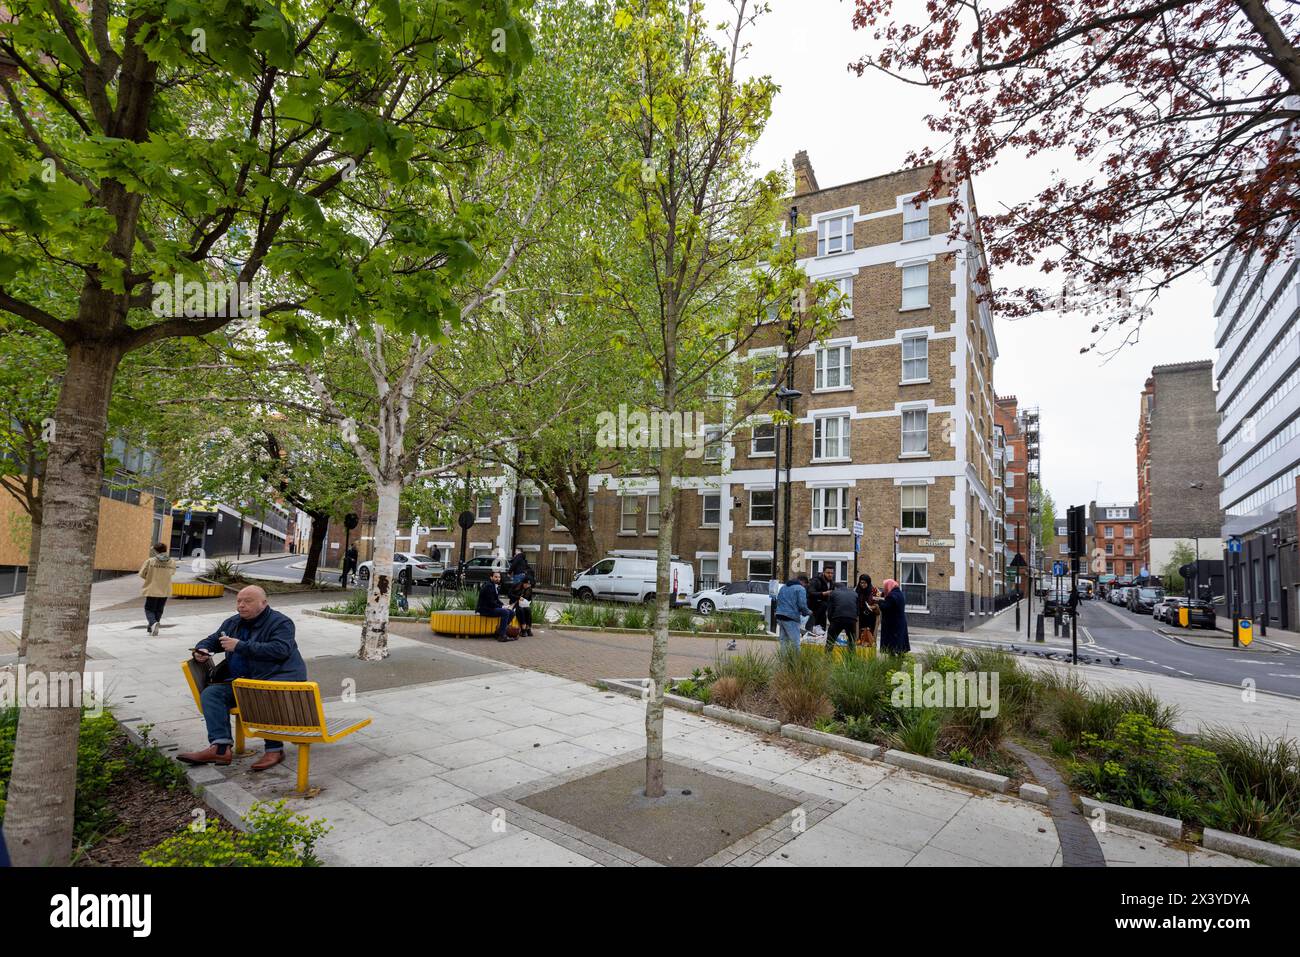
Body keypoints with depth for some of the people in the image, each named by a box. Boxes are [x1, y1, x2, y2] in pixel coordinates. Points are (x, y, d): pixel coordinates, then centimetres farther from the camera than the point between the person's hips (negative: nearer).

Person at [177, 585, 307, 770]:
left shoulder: (281, 622, -6)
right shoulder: (232, 623, 18)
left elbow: (280, 649, -21)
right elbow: (211, 640, 31)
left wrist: (241, 646, -20)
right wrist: (202, 650, 5)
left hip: (278, 677, -7)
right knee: (210, 693, -14)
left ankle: (274, 750, -22)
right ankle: (220, 748, -21)